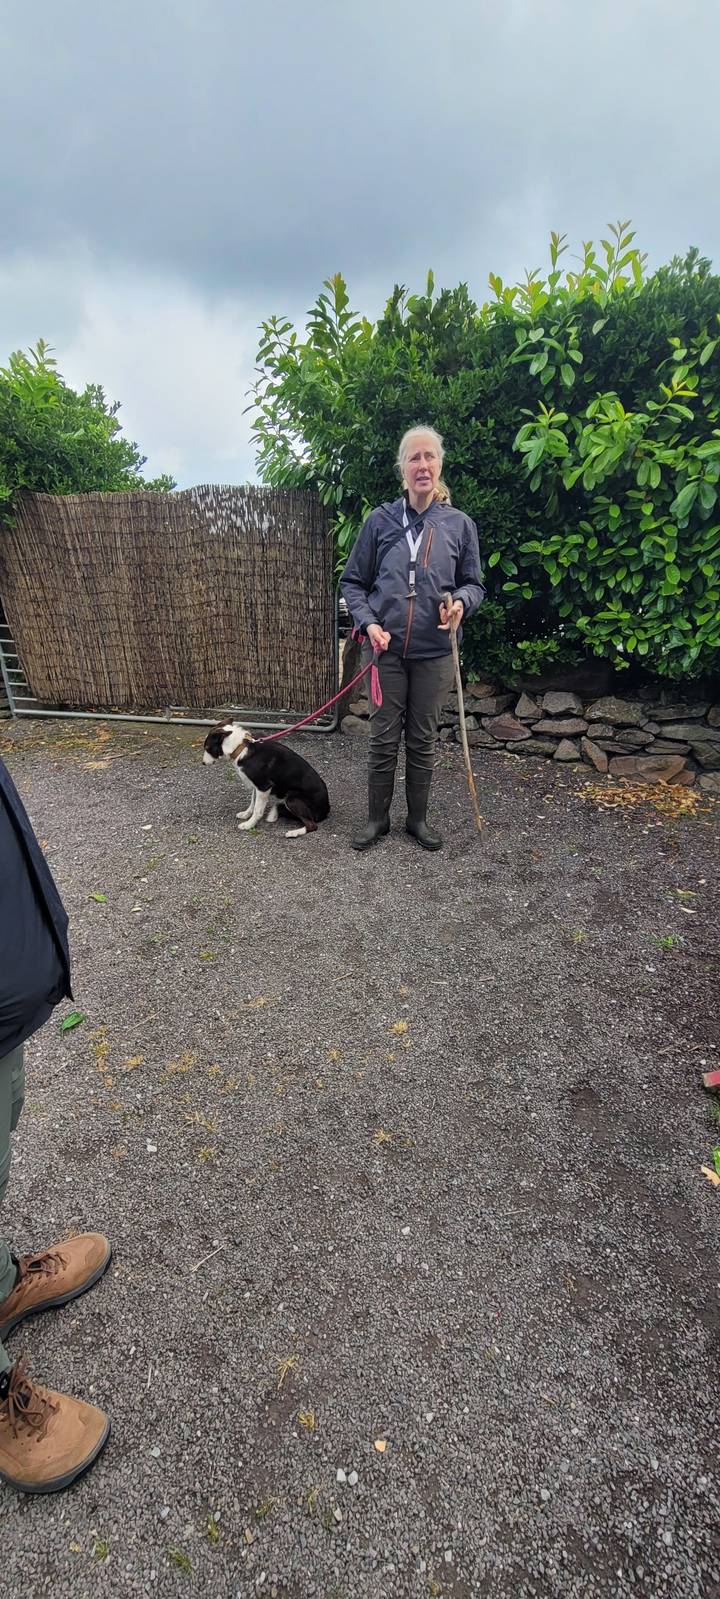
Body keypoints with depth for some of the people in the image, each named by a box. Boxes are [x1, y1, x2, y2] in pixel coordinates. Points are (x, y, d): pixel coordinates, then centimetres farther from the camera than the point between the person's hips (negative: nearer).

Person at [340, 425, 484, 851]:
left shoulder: (460, 524, 3)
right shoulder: (380, 520, 2)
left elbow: (474, 584, 10)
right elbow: (353, 581, 6)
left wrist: (461, 602, -13)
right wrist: (369, 623, -10)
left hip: (434, 652, 1)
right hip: (387, 649, 0)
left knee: (423, 739, 9)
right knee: (383, 739, 5)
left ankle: (418, 819, 25)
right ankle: (378, 819, 20)